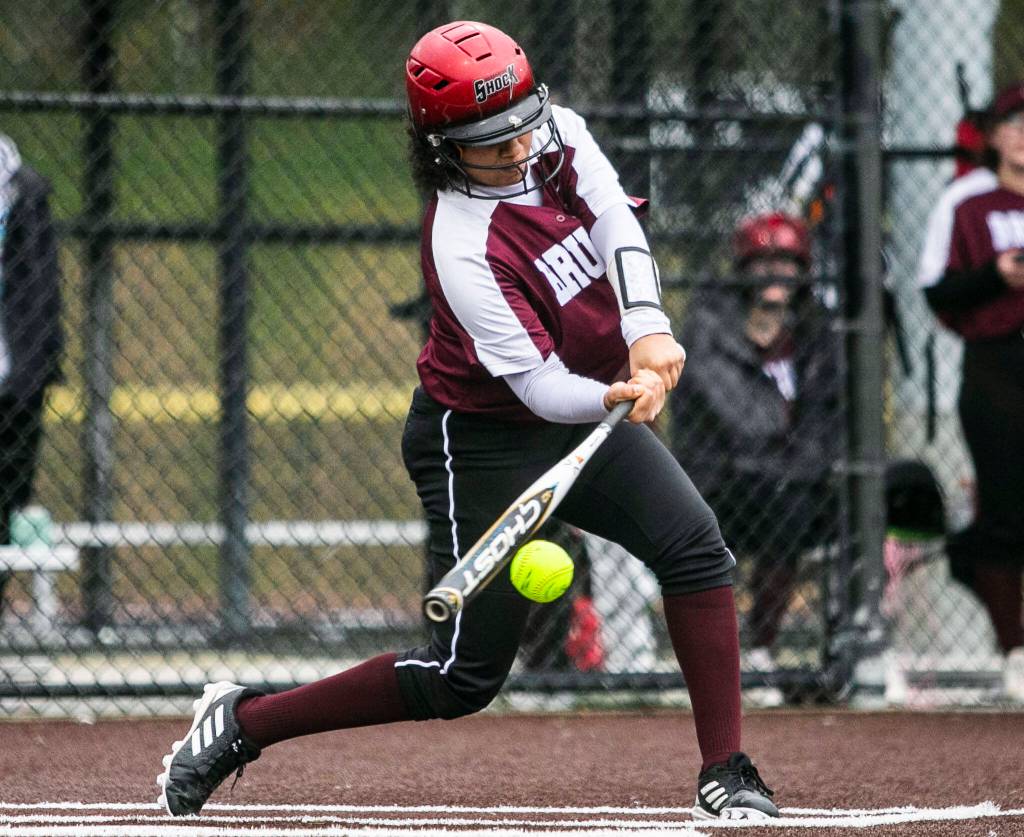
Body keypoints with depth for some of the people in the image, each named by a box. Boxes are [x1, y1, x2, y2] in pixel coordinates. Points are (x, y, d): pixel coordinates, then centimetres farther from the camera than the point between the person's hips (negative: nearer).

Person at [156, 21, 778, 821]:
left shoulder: (559, 135, -9)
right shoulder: (463, 250, -29)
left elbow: (618, 228, -20)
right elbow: (542, 388, -31)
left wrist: (646, 333, -37)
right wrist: (618, 396, -52)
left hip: (589, 413, 7)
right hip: (484, 439, -7)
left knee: (696, 546, -13)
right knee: (467, 674, -4)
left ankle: (725, 771, -8)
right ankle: (242, 722, 10)